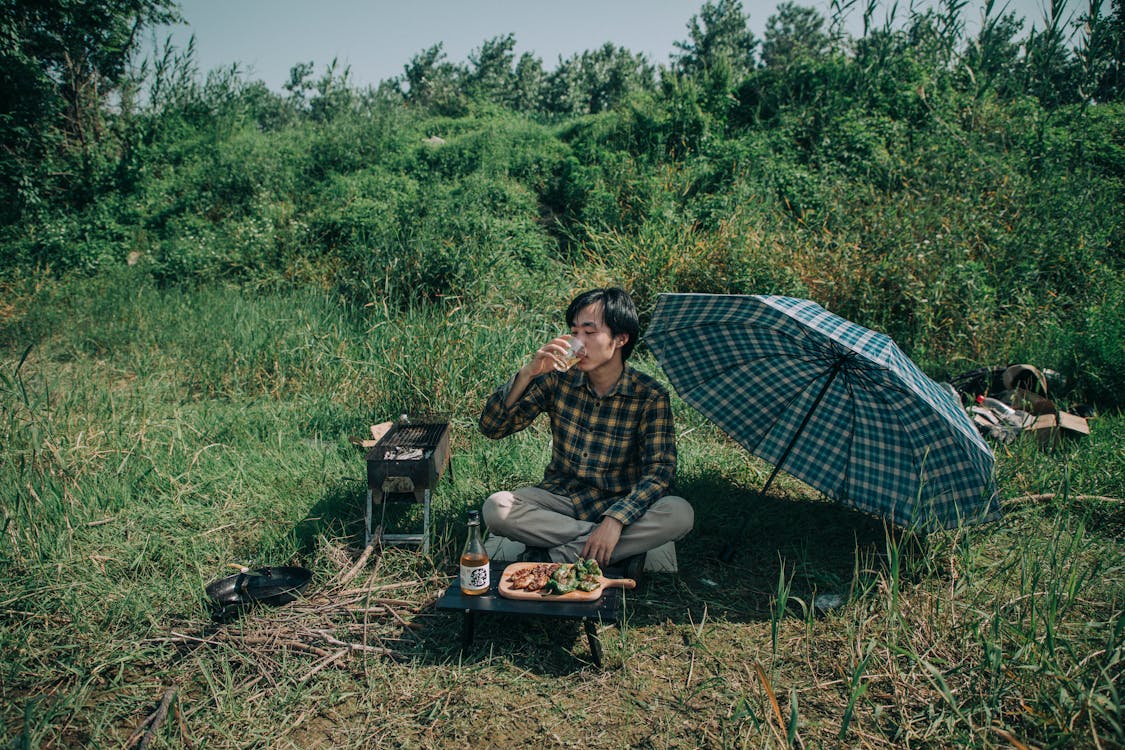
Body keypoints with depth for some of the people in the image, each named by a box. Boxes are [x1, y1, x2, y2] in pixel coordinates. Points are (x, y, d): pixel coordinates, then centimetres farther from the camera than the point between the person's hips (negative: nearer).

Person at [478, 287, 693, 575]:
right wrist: (527, 374, -22)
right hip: (560, 497, 2)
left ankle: (560, 556, -24)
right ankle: (624, 547, -20)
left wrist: (616, 519, -32)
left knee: (680, 513, -30)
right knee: (496, 508, -27)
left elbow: (659, 470, -17)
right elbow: (491, 427, -7)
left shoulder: (649, 395, -11)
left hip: (618, 504, -2)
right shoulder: (558, 379, -5)